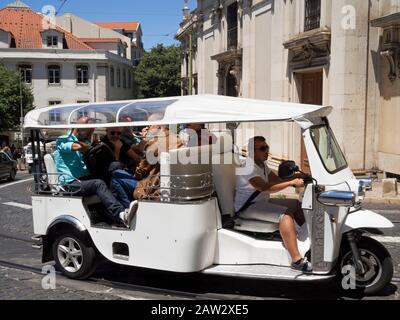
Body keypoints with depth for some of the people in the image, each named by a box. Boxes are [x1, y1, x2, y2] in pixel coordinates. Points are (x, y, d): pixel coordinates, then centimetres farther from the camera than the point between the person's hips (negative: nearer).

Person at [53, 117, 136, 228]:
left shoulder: (84, 141, 27)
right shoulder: (63, 141, 0)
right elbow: (79, 147, -19)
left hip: (86, 179, 8)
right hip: (71, 183, -8)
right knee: (99, 184, -34)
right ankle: (121, 214, -51)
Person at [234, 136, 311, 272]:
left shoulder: (262, 165, 14)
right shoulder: (249, 167, -20)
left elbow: (277, 179, 11)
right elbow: (266, 188, -30)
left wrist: (294, 178, -7)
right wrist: (291, 183, -29)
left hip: (262, 203, 11)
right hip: (247, 208, -10)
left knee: (296, 204, 6)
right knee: (285, 214, -29)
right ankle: (297, 261, -34)